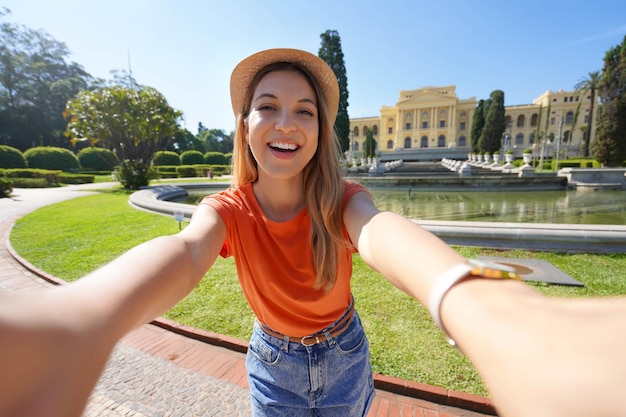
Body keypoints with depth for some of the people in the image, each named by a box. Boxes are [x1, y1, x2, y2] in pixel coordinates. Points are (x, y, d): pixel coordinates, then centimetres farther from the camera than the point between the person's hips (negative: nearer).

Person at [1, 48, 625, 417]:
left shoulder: (341, 200, -22)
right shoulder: (228, 209, -21)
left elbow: (380, 233, -45)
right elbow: (184, 250, -43)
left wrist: (473, 299, -68)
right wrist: (86, 318, -66)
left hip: (345, 353, 1)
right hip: (274, 363, 0)